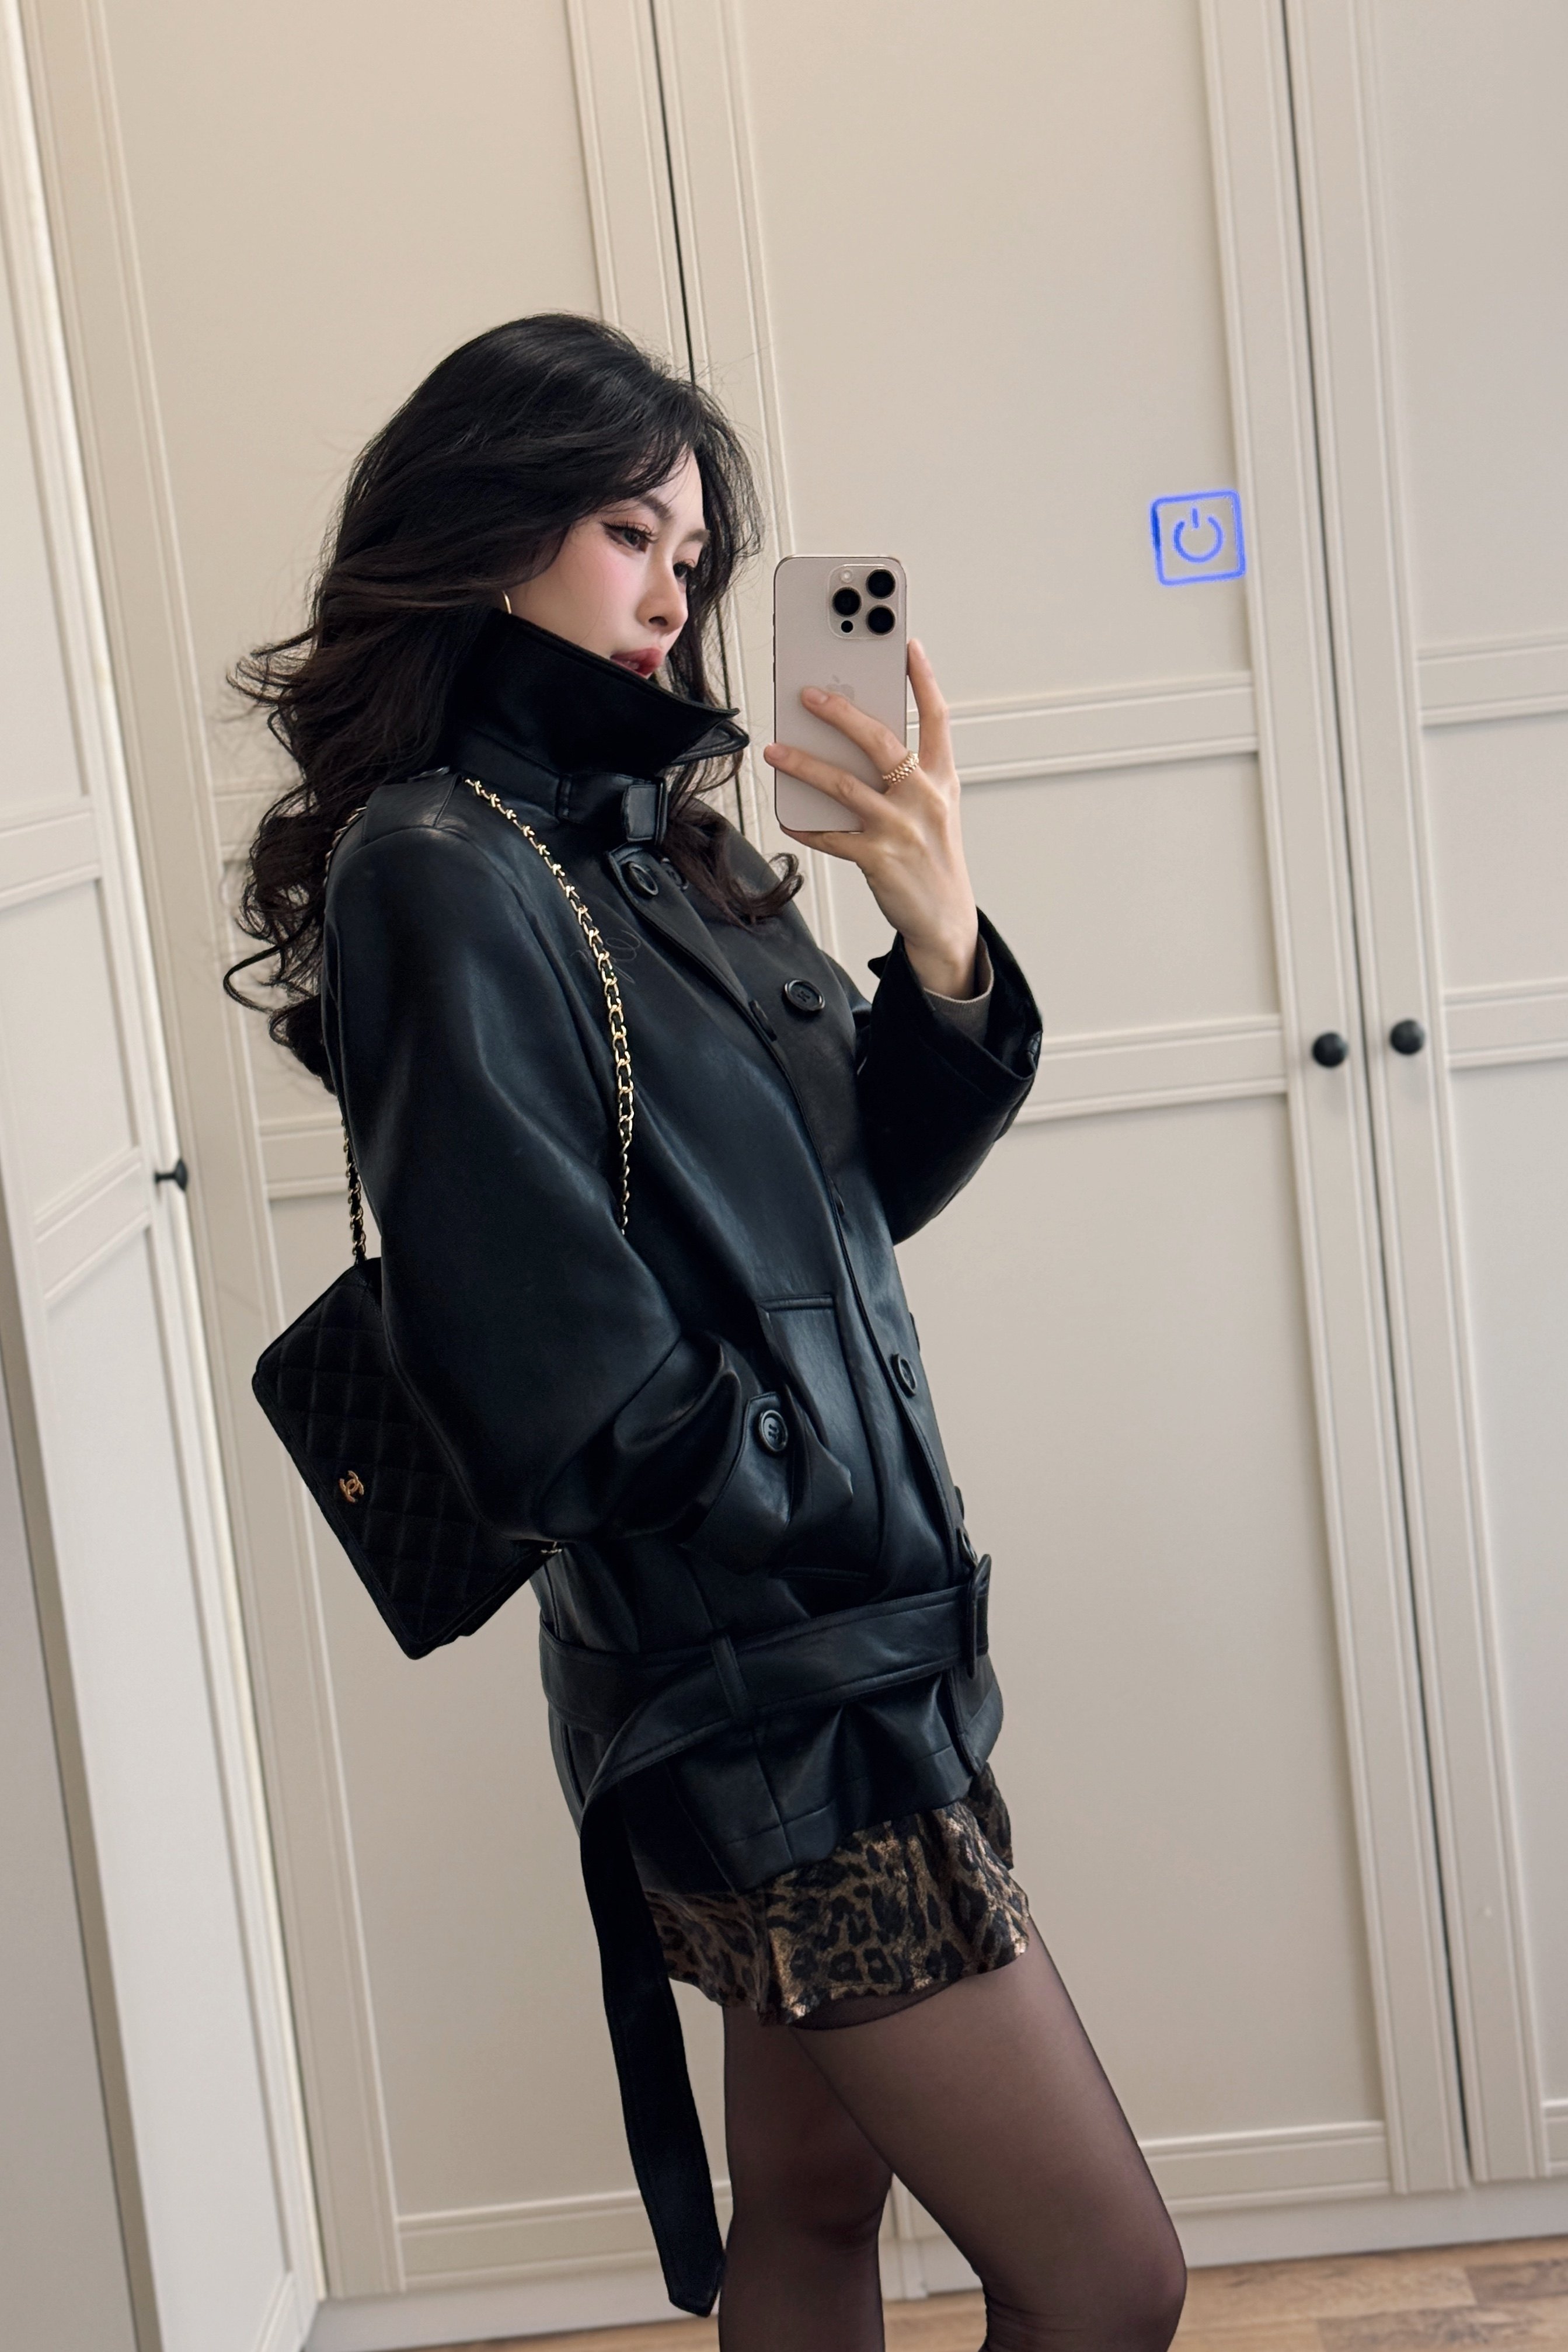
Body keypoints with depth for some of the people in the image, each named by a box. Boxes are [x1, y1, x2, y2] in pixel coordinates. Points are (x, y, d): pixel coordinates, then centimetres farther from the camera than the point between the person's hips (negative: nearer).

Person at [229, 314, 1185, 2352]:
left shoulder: (658, 844, 7)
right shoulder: (445, 876, -18)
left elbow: (863, 1191, 8)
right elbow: (566, 1409, -21)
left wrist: (948, 963, -10)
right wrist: (836, 1491, -5)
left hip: (841, 1665, 8)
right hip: (769, 1702, -8)